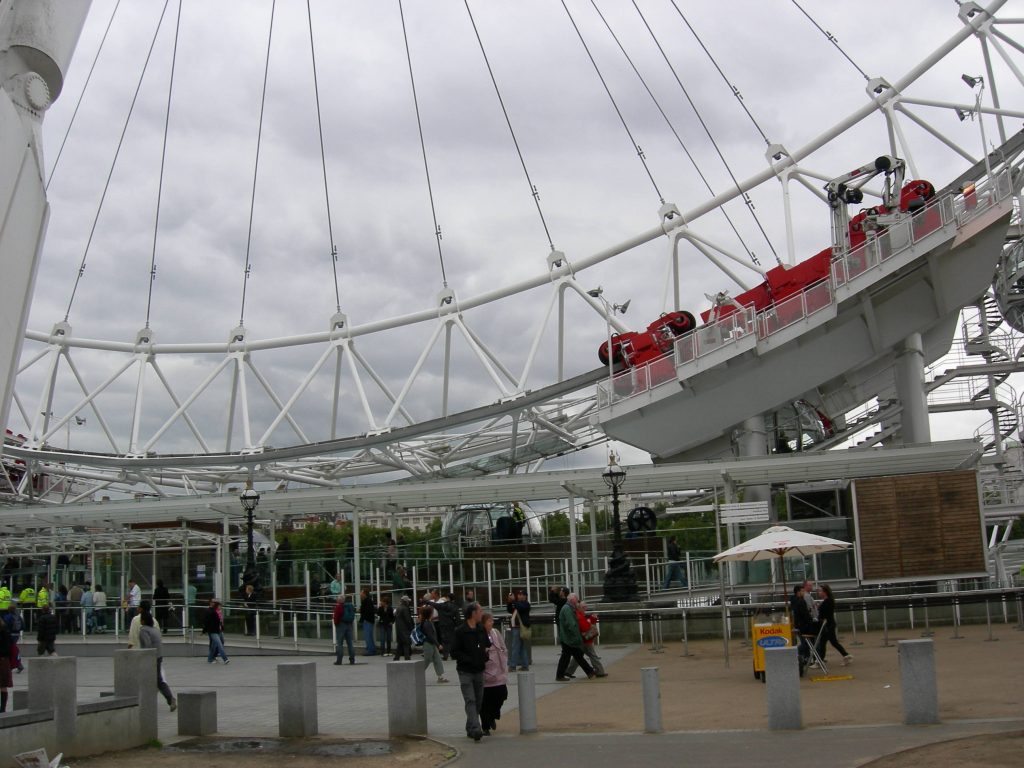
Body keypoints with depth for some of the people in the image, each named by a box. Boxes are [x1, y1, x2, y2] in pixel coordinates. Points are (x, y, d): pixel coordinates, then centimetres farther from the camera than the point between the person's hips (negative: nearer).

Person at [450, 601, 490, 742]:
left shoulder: (481, 629, 9)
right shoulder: (460, 631, -10)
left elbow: (487, 645, 23)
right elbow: (454, 652, -11)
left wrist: (485, 658, 6)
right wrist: (469, 660, -17)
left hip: (479, 670, 6)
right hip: (465, 671, -6)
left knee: (478, 701, 9)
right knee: (470, 700, -13)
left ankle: (470, 729, 20)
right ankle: (476, 729, -21)